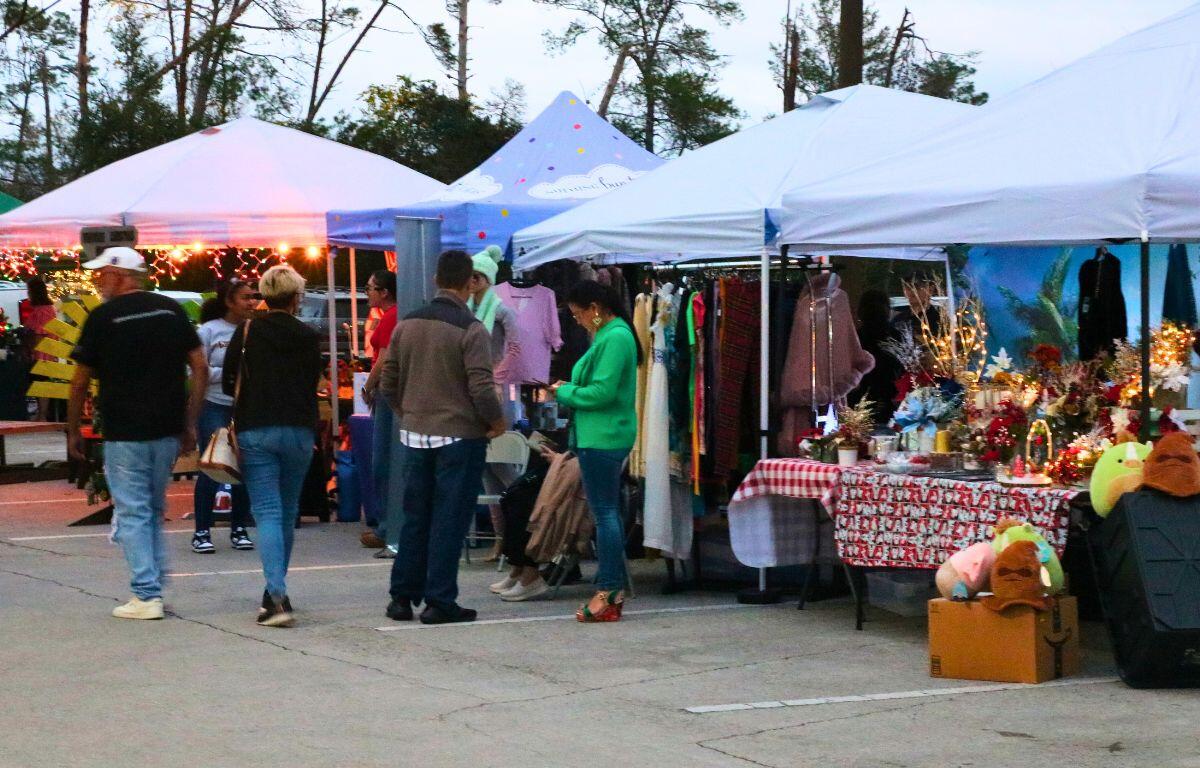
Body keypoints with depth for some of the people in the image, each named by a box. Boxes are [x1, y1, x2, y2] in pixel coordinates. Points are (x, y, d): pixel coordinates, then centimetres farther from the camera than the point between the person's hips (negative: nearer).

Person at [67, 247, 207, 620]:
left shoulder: (102, 318, -5)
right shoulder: (172, 310, 7)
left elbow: (80, 382, -1)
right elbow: (200, 368, 4)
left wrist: (73, 431, 10)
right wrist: (190, 423, 10)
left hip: (124, 432, -5)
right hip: (168, 430, 5)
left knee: (132, 513, 0)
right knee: (153, 510, 17)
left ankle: (146, 596, -4)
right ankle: (155, 587, 16)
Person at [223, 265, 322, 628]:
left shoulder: (247, 332, -2)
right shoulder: (309, 337, 2)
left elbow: (227, 382, 3)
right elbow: (312, 384, 8)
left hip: (255, 430, -2)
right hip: (299, 430, 2)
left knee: (268, 512, -6)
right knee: (288, 512, 16)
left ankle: (278, 596, -21)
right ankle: (275, 592, 25)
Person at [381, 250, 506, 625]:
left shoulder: (407, 324, 5)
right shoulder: (470, 329, -14)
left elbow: (388, 383, 10)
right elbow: (481, 389, -18)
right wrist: (497, 421, -2)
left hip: (415, 435, 6)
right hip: (459, 436, -5)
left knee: (414, 517, 13)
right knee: (449, 520, 0)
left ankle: (402, 597, 16)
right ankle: (439, 601, 2)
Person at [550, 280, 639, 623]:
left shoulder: (615, 338, -16)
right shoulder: (610, 334, 16)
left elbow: (602, 392, -21)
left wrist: (564, 392, -8)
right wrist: (569, 388, 8)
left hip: (602, 438, -11)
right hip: (603, 436, 11)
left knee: (605, 513, -7)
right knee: (608, 513, 13)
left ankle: (608, 594, -5)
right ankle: (615, 589, 19)